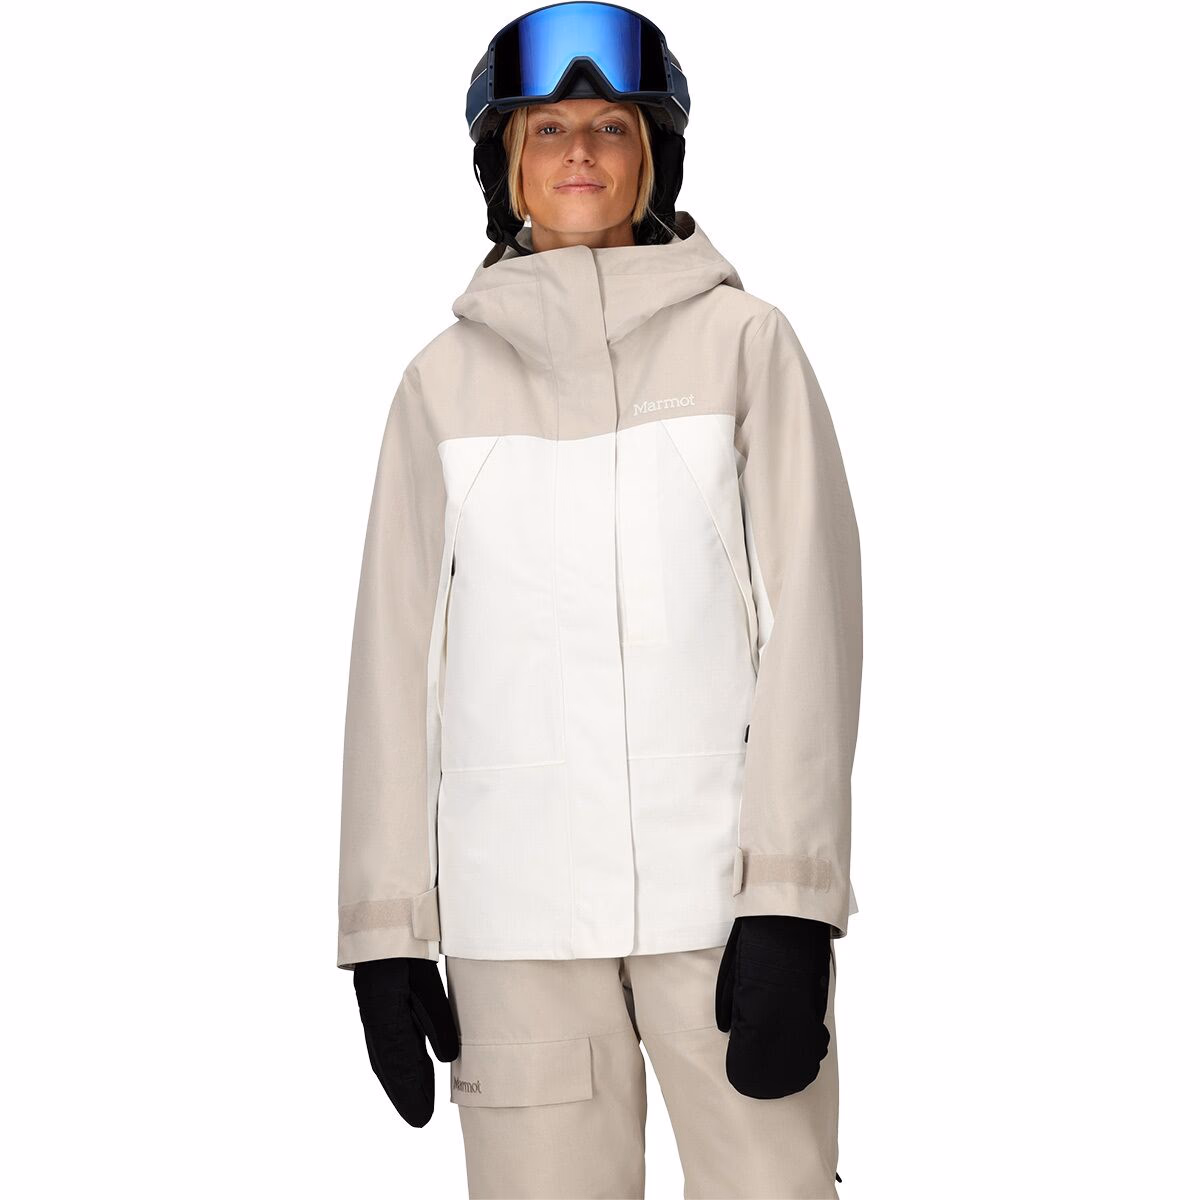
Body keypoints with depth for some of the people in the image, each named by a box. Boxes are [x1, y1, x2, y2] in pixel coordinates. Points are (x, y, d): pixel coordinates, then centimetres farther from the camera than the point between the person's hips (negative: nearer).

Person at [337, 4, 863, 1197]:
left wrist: (787, 898, -9)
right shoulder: (447, 376, 8)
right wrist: (388, 923, 4)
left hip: (721, 883, -1)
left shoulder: (742, 340, 4)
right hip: (515, 906, 1)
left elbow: (809, 609, -1)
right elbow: (397, 651, 8)